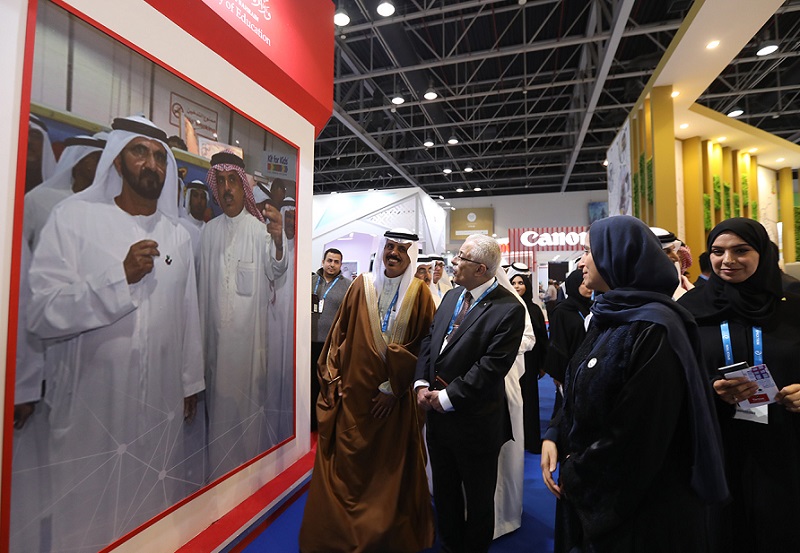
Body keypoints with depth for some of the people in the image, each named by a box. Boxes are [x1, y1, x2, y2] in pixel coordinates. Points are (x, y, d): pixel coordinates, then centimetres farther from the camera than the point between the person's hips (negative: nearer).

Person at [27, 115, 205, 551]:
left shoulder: (177, 236, 6)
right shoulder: (73, 217, -5)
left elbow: (188, 315, 7)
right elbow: (41, 314, -12)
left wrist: (191, 382, 10)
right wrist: (122, 276, -23)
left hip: (162, 400, 3)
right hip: (92, 402, -2)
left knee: (154, 507, 16)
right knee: (91, 515, 13)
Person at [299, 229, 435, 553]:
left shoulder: (419, 293, -4)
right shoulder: (361, 286, 1)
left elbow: (426, 344, -7)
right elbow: (340, 333, 3)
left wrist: (394, 387, -10)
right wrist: (333, 379, -1)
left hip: (395, 397, -1)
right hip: (354, 391, 1)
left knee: (391, 468, 14)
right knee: (346, 465, 11)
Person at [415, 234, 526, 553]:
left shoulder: (508, 309, -19)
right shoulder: (451, 296, 4)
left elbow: (492, 366, -23)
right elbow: (429, 341, 6)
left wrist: (448, 397, -19)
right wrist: (422, 383, -6)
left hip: (474, 421, -6)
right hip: (438, 412, 7)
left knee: (478, 497, 19)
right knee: (444, 490, 26)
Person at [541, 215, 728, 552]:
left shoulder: (653, 329, -24)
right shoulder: (609, 316, 4)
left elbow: (638, 434, -25)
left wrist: (576, 475, -14)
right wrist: (553, 436, -4)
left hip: (638, 501, -8)